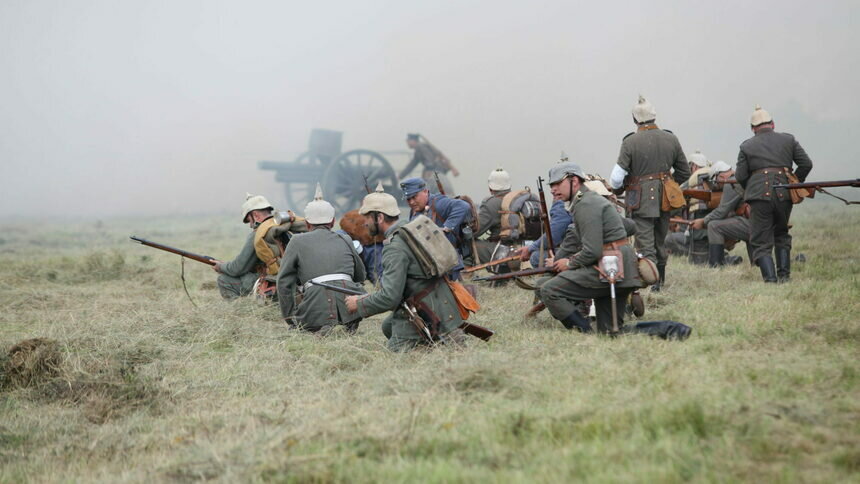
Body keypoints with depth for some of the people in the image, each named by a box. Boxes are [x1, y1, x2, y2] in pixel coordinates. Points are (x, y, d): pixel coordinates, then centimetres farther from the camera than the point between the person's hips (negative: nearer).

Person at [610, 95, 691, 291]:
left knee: (646, 246, -3)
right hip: (664, 200, 5)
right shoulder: (671, 139, 2)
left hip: (641, 201, -5)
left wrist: (619, 188, 9)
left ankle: (651, 284, -11)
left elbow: (616, 178, -13)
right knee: (661, 243, 17)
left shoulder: (630, 142, -12)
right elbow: (684, 172, 10)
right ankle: (660, 281, 27)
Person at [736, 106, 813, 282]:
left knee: (761, 242, 2)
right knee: (781, 235, 23)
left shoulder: (747, 146, 8)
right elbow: (806, 164, 8)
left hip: (759, 195, -2)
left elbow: (740, 176, 3)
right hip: (783, 194, 3)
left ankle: (770, 279, -11)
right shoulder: (788, 140, 13)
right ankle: (784, 275, 17)